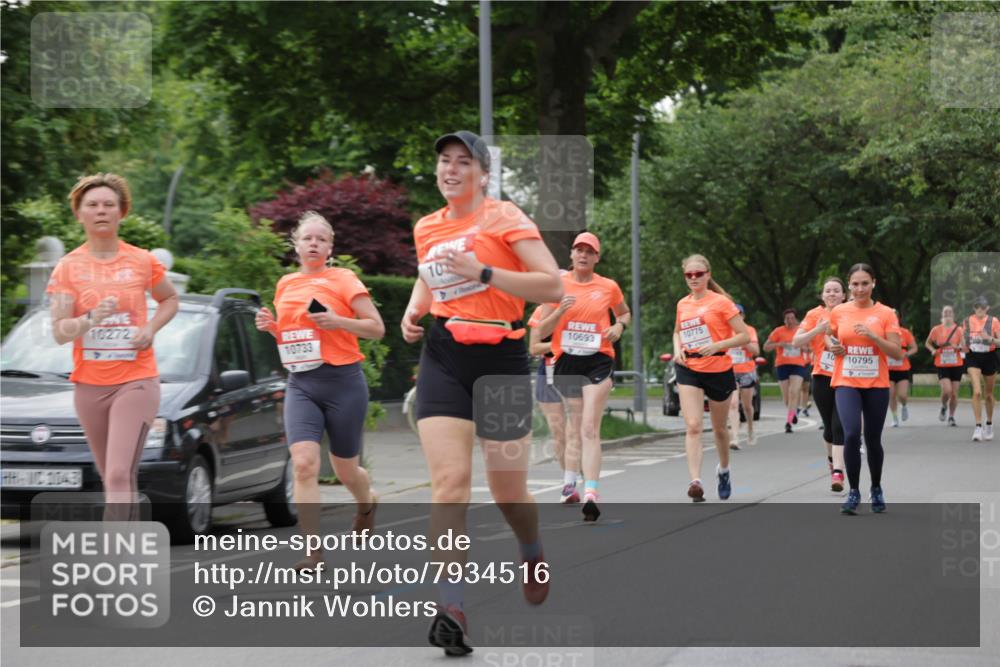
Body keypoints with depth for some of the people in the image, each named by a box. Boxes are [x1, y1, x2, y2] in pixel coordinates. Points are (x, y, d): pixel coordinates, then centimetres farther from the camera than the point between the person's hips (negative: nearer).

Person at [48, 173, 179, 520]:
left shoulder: (142, 261, 1)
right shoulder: (68, 267, 0)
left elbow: (170, 299, 20)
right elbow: (60, 332, -6)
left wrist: (151, 328, -1)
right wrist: (92, 318, -26)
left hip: (137, 381, -2)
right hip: (89, 385, 2)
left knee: (120, 475, -17)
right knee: (111, 478, 13)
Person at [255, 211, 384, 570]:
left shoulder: (343, 280, -2)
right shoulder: (285, 285, 12)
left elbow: (377, 328, -4)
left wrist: (337, 321, -19)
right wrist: (270, 325, 3)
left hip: (343, 382, -3)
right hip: (301, 385, 3)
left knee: (345, 470, 9)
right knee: (304, 463, -17)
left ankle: (367, 503, 46)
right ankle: (314, 552, -17)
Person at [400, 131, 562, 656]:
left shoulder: (504, 217, -6)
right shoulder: (426, 228, 11)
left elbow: (553, 286, -15)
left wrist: (484, 273, -22)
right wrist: (413, 310, 11)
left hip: (500, 360, -3)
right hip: (443, 360, 3)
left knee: (507, 490, 7)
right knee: (449, 480, -14)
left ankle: (533, 555, 42)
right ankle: (450, 610, -17)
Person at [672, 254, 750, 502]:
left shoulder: (720, 302, -7)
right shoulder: (682, 304, 7)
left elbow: (744, 336, -8)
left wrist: (717, 345, -22)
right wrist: (678, 349, 4)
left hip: (719, 369, -2)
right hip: (689, 369, 2)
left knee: (719, 427, 15)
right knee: (693, 426, -15)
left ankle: (724, 469, 42)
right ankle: (696, 481, -23)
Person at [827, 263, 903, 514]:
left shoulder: (885, 314, -3)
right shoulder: (838, 312, 2)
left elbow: (897, 353, -7)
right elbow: (828, 335, 21)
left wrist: (873, 335, -20)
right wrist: (832, 346, -2)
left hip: (876, 385, 0)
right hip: (846, 383, 0)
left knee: (873, 440, 9)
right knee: (851, 435, -18)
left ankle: (876, 489, 32)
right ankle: (854, 492, -6)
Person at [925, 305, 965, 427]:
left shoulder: (959, 329, 0)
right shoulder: (936, 330, 1)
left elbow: (964, 346, -1)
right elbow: (927, 343, 15)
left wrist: (958, 347, -22)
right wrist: (933, 350, -4)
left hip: (956, 365, 1)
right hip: (942, 365, -1)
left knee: (954, 393, 2)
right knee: (946, 390, -17)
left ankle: (951, 417, 20)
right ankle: (944, 407, 14)